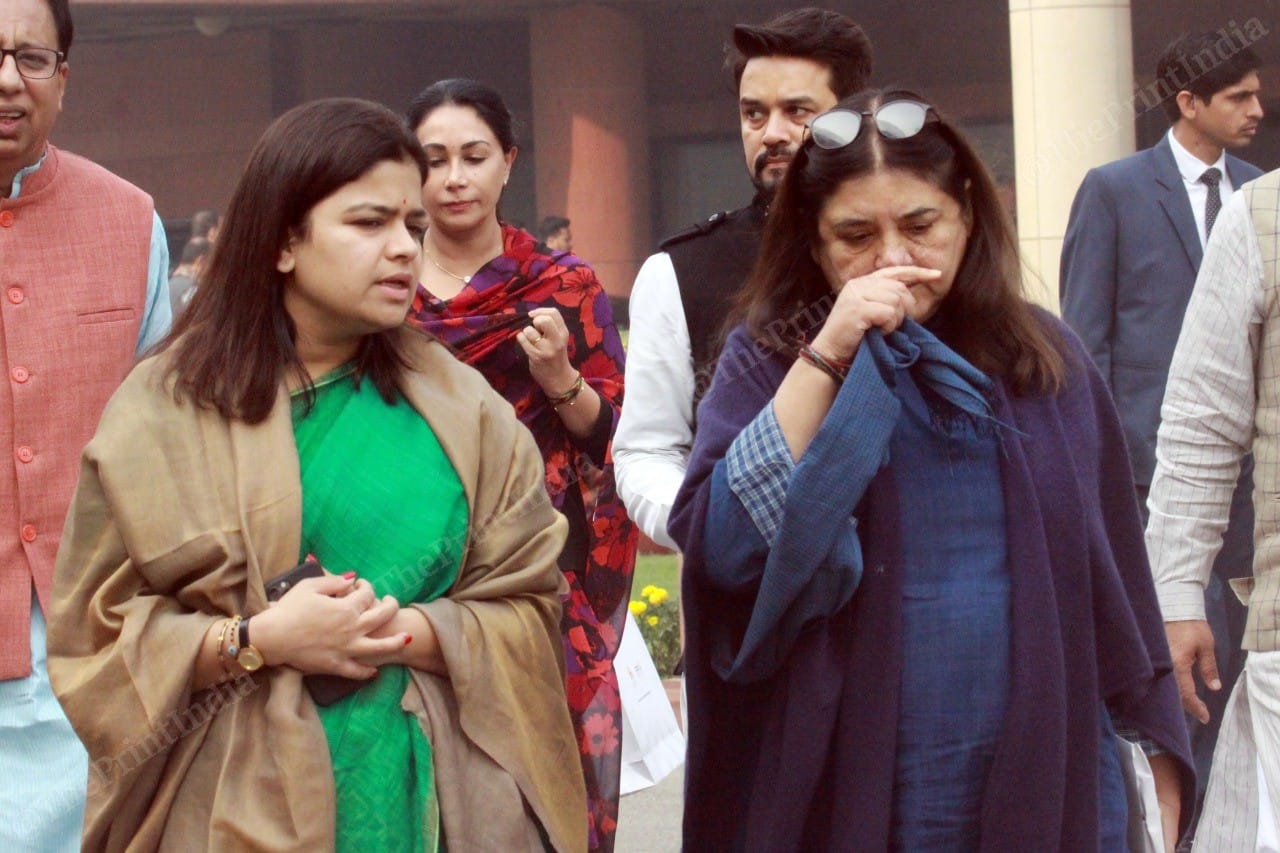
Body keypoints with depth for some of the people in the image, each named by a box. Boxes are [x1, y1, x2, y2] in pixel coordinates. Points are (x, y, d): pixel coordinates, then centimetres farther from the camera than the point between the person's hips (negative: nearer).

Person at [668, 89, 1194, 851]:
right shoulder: (769, 359, -3)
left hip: (1050, 783, 2)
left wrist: (1158, 763, 5)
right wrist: (826, 359, -20)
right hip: (845, 791, -2)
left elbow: (1118, 583, 6)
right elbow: (725, 547, -17)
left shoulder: (1047, 361, 2)